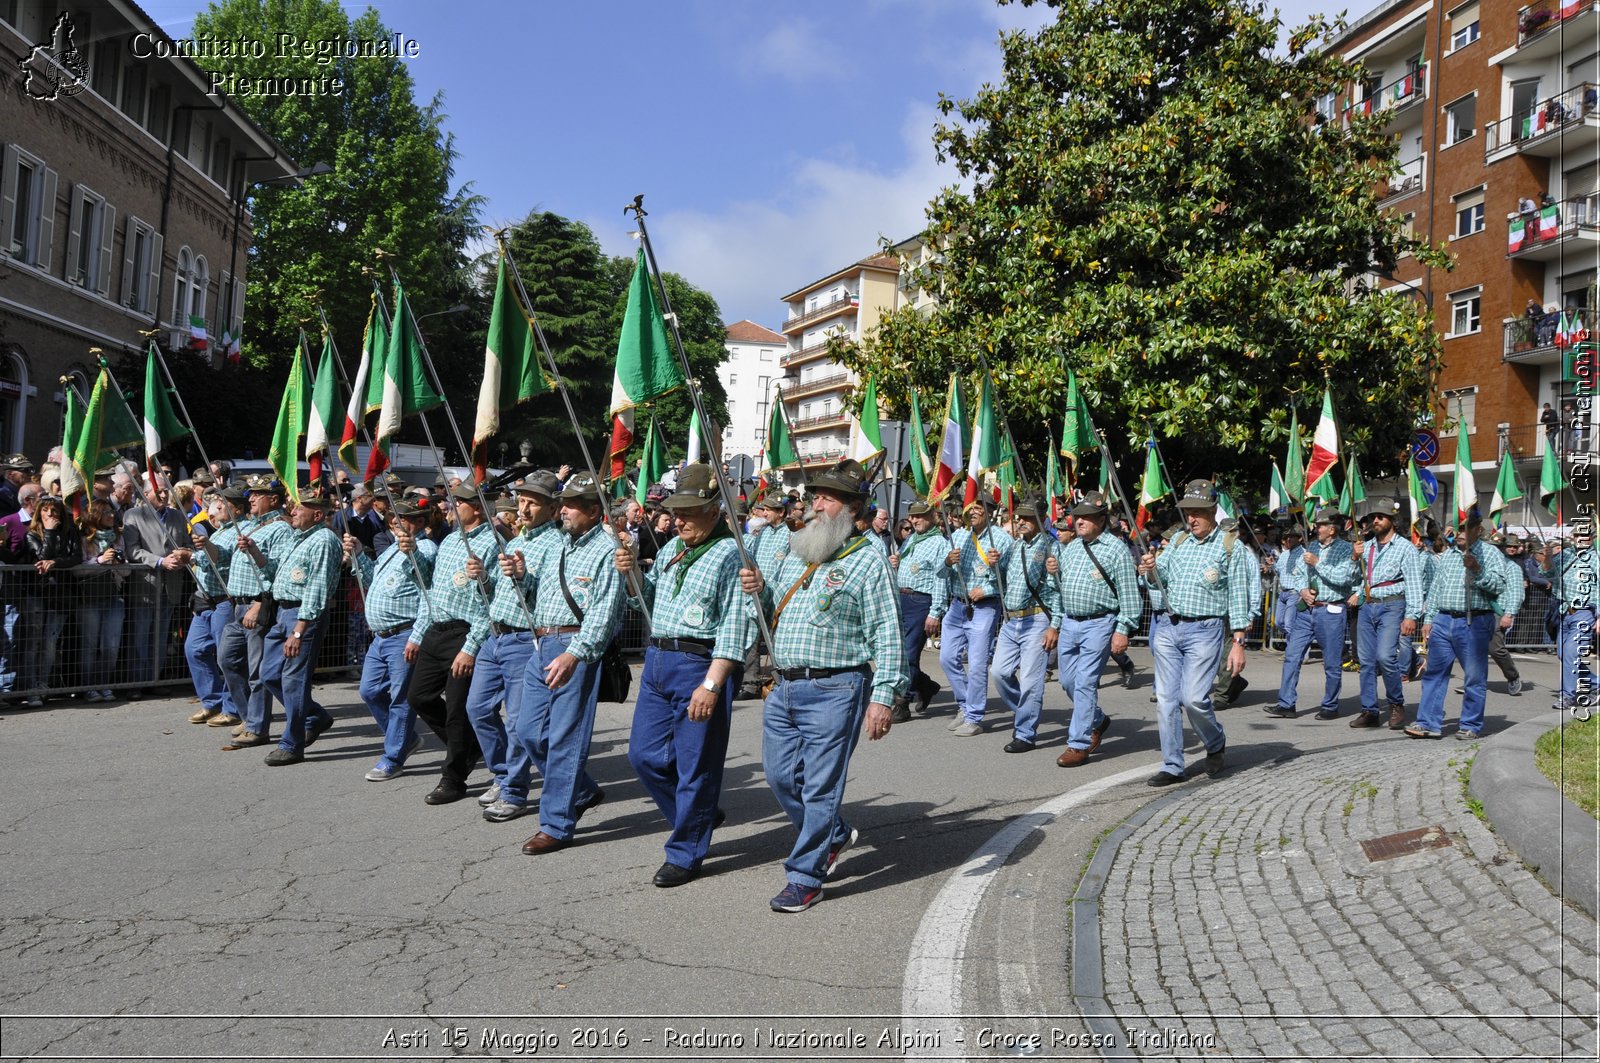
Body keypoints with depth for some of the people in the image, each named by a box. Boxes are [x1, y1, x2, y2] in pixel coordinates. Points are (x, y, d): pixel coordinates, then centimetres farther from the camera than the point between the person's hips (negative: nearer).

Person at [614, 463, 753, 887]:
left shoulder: (732, 553, -11)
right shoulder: (671, 548, 14)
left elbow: (736, 627, -16)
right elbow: (649, 600, 25)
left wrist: (711, 685, -22)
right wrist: (632, 574, 3)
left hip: (700, 665, -8)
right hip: (657, 660, 8)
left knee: (694, 764, 1)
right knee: (644, 754, 11)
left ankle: (685, 854, 16)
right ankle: (696, 817, 32)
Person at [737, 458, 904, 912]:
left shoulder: (867, 561, -5)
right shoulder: (796, 553, 15)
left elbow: (887, 634, -9)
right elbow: (776, 613, 23)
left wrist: (882, 697, -16)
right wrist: (759, 591, 1)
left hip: (834, 690, -7)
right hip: (784, 688, 7)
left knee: (820, 785, -1)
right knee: (781, 776, 13)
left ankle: (806, 877, 11)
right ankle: (835, 835, 36)